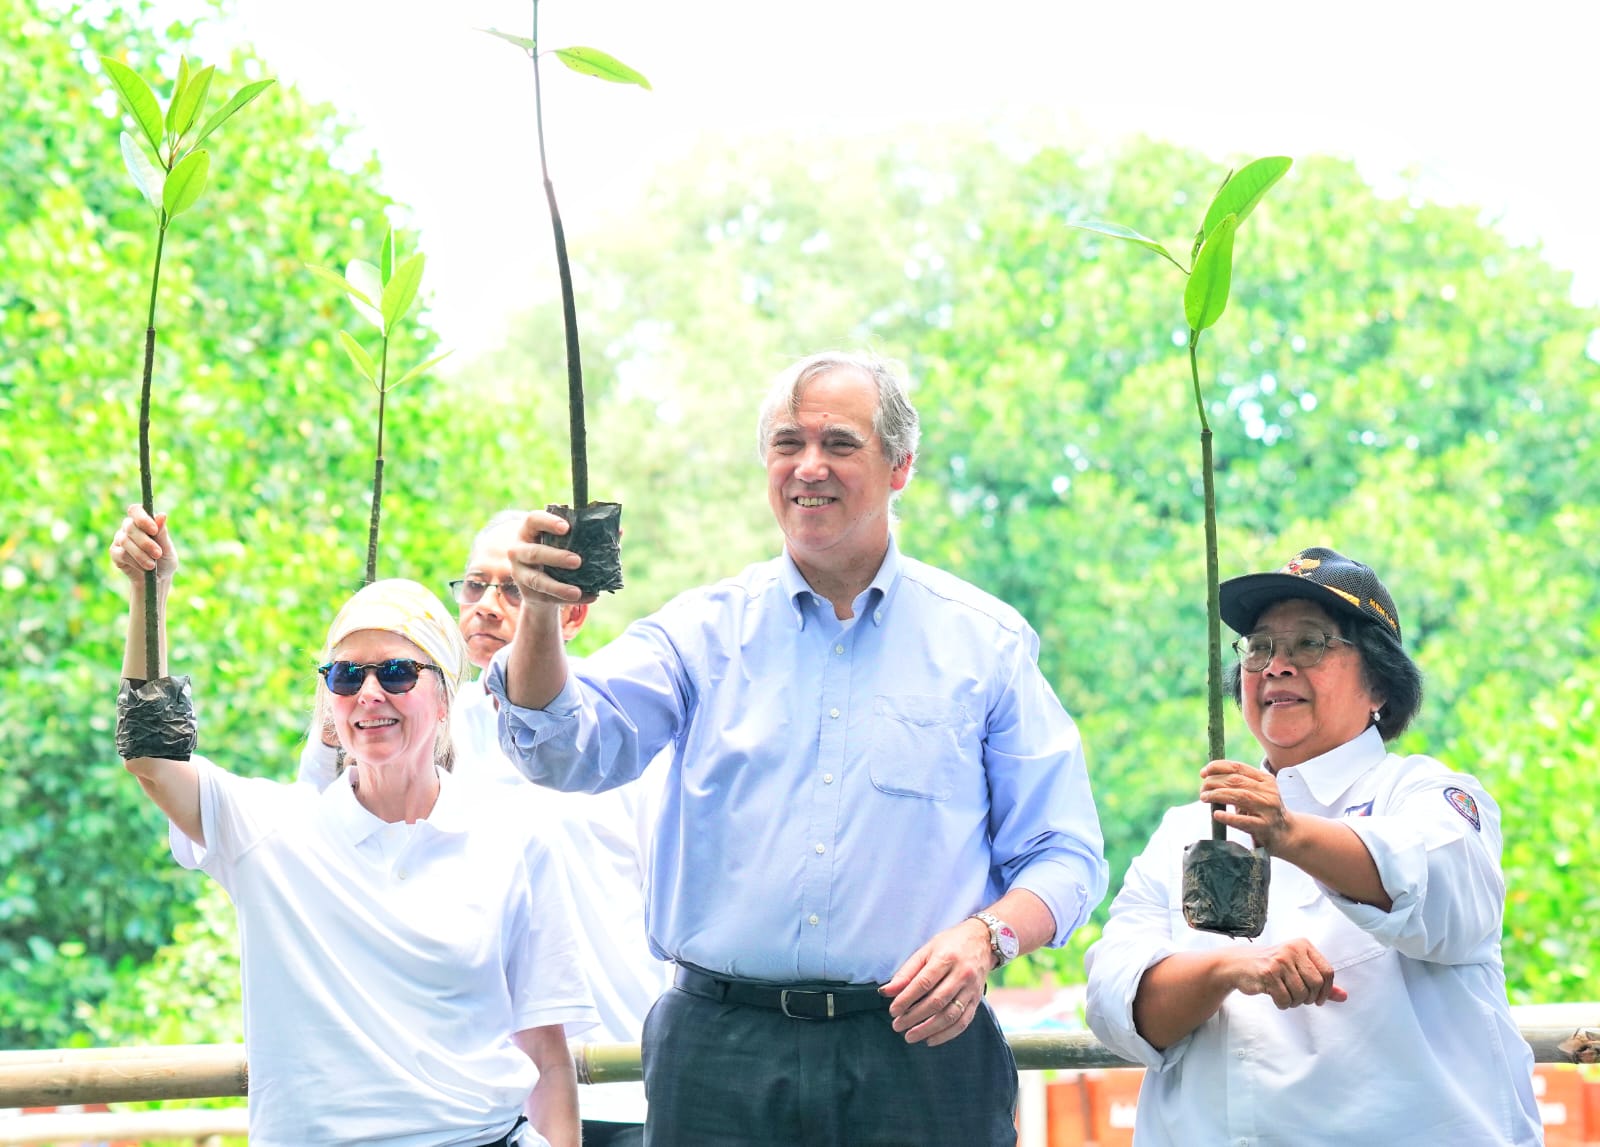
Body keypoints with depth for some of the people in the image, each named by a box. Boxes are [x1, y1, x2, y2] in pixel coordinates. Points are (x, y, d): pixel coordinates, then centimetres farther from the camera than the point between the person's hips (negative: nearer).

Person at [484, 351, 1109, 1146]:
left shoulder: (985, 641, 7)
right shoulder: (703, 630, 10)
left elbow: (1063, 859, 7)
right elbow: (567, 749, -6)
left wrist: (988, 937, -14)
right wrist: (540, 615, -25)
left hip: (915, 1047, 0)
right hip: (723, 1054, 1)